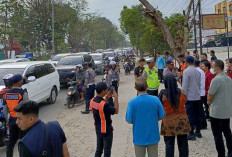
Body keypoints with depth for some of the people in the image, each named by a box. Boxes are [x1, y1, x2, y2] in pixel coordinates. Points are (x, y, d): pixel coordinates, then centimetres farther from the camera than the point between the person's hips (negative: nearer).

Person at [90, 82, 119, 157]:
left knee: (98, 150, 20)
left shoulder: (92, 101, -6)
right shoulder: (105, 105, -30)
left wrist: (107, 98, 5)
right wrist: (116, 98, -13)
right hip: (106, 131, -7)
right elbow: (116, 111, -17)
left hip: (98, 130, 7)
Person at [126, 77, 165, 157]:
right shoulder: (155, 99, -14)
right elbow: (161, 116, -4)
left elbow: (129, 120, -12)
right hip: (153, 136, 1)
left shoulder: (132, 102, -18)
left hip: (139, 137, -1)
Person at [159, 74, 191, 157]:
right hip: (182, 120, 2)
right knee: (183, 143, 13)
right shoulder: (181, 92, -5)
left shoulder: (163, 93, -12)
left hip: (168, 122, -2)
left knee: (169, 144, 7)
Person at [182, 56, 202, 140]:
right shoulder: (197, 71, 7)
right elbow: (199, 84, 15)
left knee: (190, 115, -1)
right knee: (197, 114, 14)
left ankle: (191, 134, 1)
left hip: (190, 97, -7)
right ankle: (198, 132, 23)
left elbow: (184, 86, -14)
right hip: (197, 96, 7)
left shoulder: (186, 71, -13)